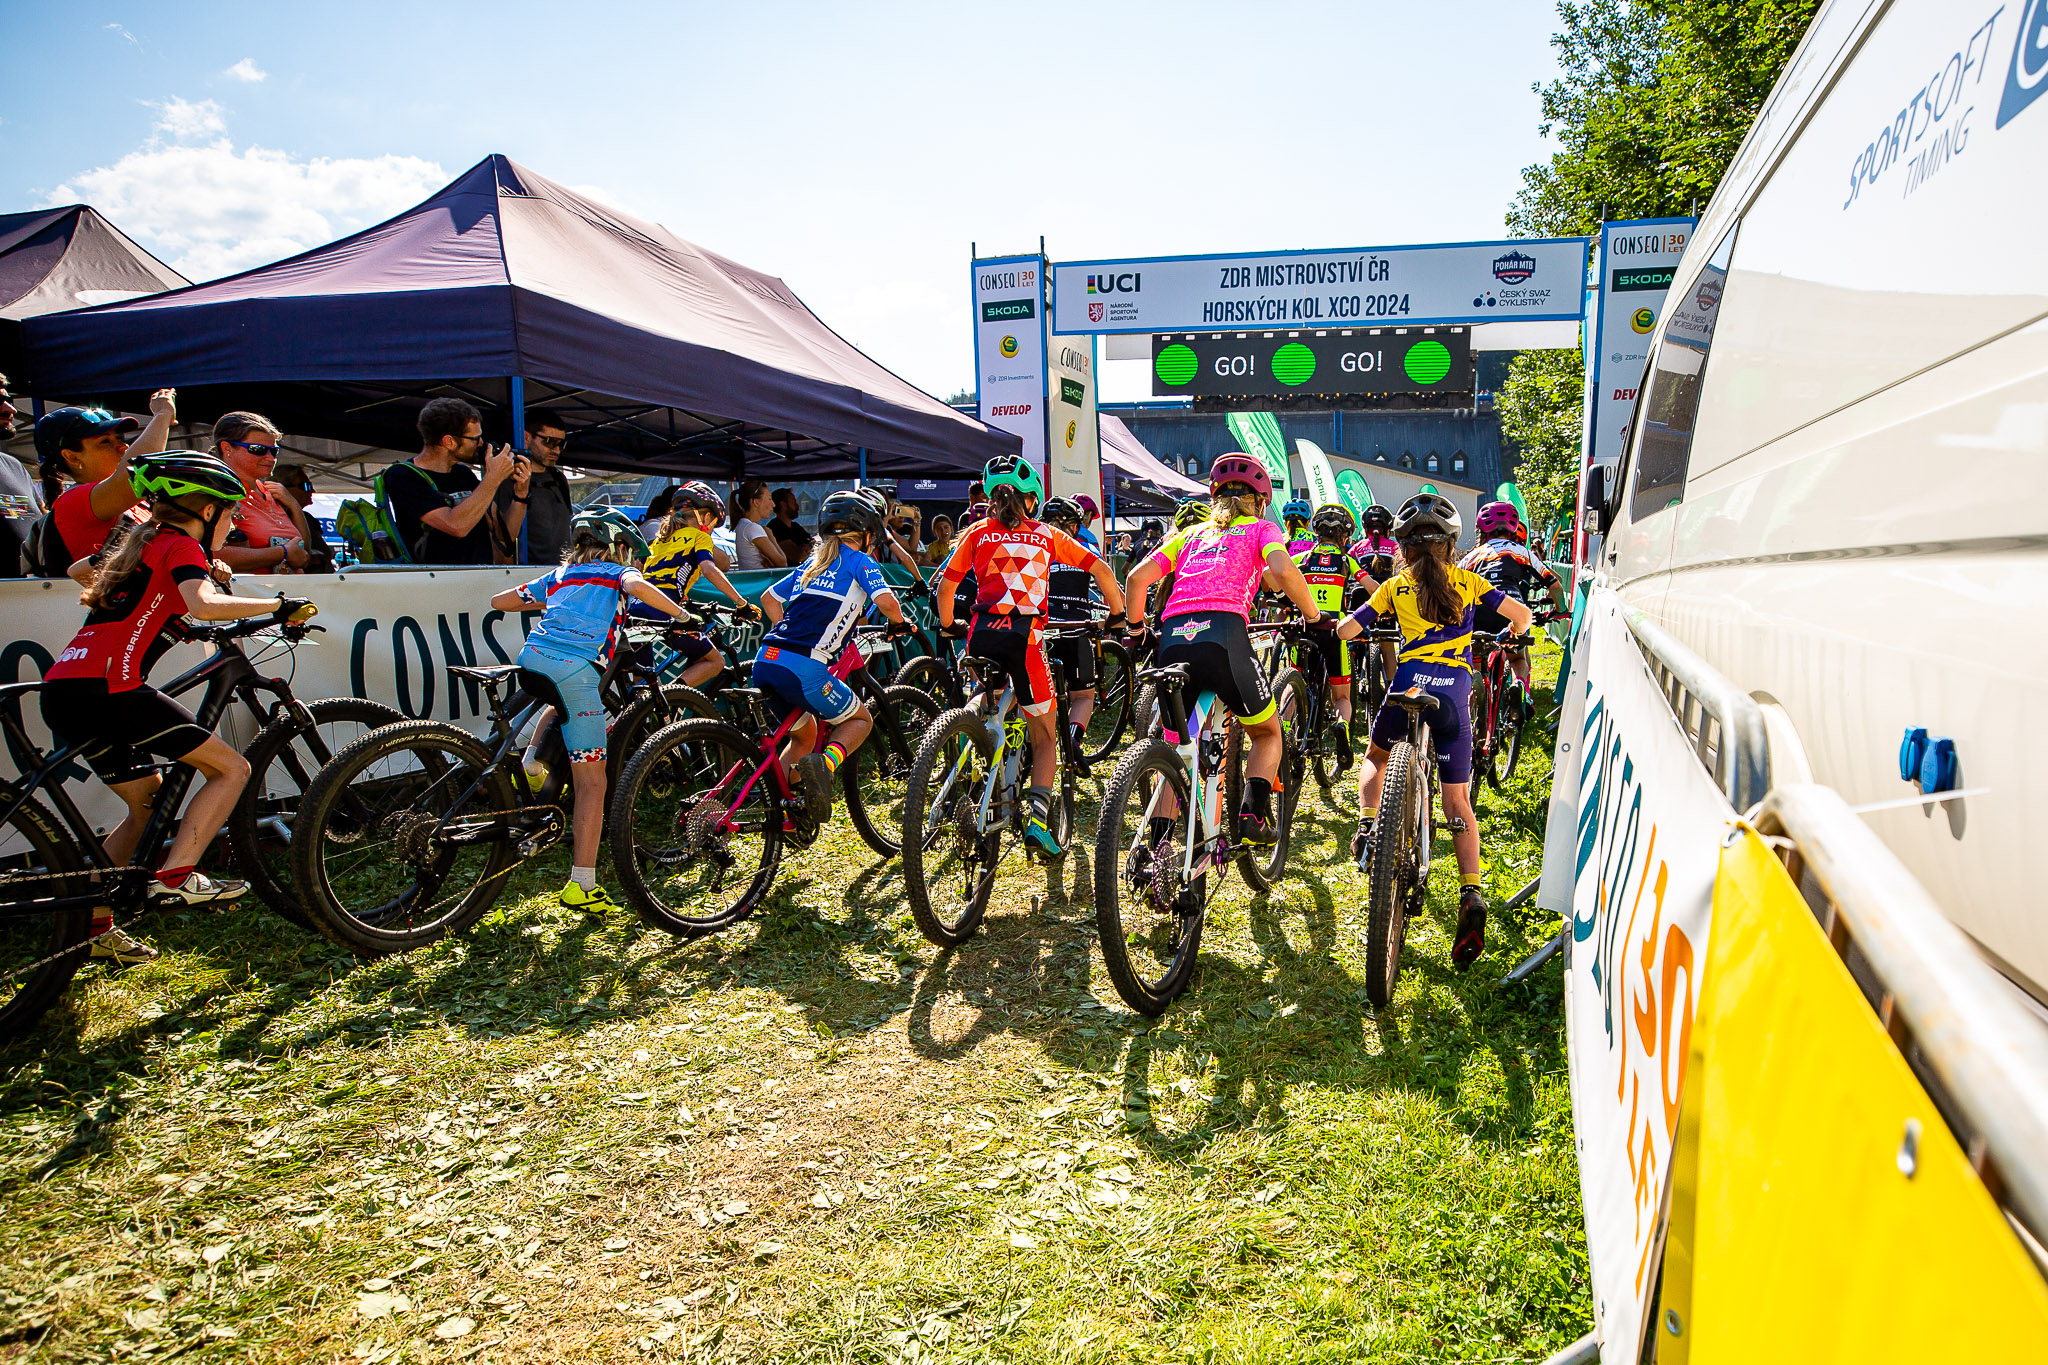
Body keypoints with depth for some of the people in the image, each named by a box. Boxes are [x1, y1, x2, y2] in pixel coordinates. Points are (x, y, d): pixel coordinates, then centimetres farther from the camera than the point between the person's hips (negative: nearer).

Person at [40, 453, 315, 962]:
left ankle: (95, 925, 21)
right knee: (231, 768, -2)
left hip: (63, 690, 9)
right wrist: (278, 604, -13)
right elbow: (204, 604, -23)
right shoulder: (182, 545, -2)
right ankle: (174, 877, -11)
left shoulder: (139, 540, 25)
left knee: (147, 804, 20)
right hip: (106, 687, -9)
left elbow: (80, 570, 45)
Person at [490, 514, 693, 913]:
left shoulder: (558, 575, 30)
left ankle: (531, 765, 27)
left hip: (530, 658, 5)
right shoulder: (617, 572, 17)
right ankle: (582, 886, -5)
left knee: (563, 705, 43)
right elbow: (637, 586, -9)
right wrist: (683, 615, -1)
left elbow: (498, 601, 37)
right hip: (575, 667, -5)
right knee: (592, 782, -2)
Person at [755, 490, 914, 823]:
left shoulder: (812, 562, 26)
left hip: (765, 660, 7)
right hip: (802, 669, -7)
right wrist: (898, 623, 11)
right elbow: (885, 600, -9)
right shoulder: (858, 560, 6)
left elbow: (768, 598, 31)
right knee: (860, 719, 17)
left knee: (804, 733, 29)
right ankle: (825, 764, -12)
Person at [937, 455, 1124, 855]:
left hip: (982, 633, 1)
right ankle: (1038, 817, -3)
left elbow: (946, 585, 10)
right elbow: (1101, 570, 12)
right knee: (1045, 736, 11)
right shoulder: (1047, 535, 16)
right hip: (1025, 635, -1)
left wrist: (947, 627, 26)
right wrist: (1122, 617, 21)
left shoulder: (977, 532, 15)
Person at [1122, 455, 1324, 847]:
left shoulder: (1191, 532, 28)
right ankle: (1253, 815, -1)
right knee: (1267, 733, 20)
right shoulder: (1261, 528, 19)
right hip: (1223, 633, -3)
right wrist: (1312, 614, 9)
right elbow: (1283, 569, -3)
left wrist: (1134, 625, 29)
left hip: (1172, 639, 3)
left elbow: (1136, 577, 16)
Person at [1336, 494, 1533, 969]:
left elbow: (1345, 630, 7)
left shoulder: (1394, 586, 11)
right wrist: (1509, 637, 31)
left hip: (1408, 685, -1)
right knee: (1457, 800, 9)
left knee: (1376, 755, 30)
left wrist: (1342, 625, 32)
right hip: (1455, 692, 1)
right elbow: (1521, 614, 8)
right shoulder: (1467, 582, 13)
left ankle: (1367, 824, 7)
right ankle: (1471, 894, -6)